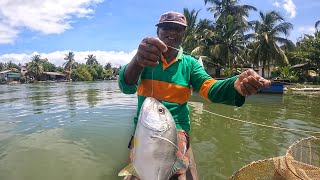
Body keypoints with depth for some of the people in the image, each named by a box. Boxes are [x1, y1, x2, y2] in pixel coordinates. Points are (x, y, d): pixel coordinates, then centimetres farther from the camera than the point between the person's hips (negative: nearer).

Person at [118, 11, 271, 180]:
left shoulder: (189, 63, 4)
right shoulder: (145, 58, -1)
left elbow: (209, 88, -12)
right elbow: (127, 87, -18)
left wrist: (236, 84, -35)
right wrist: (137, 61, -41)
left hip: (177, 128, 1)